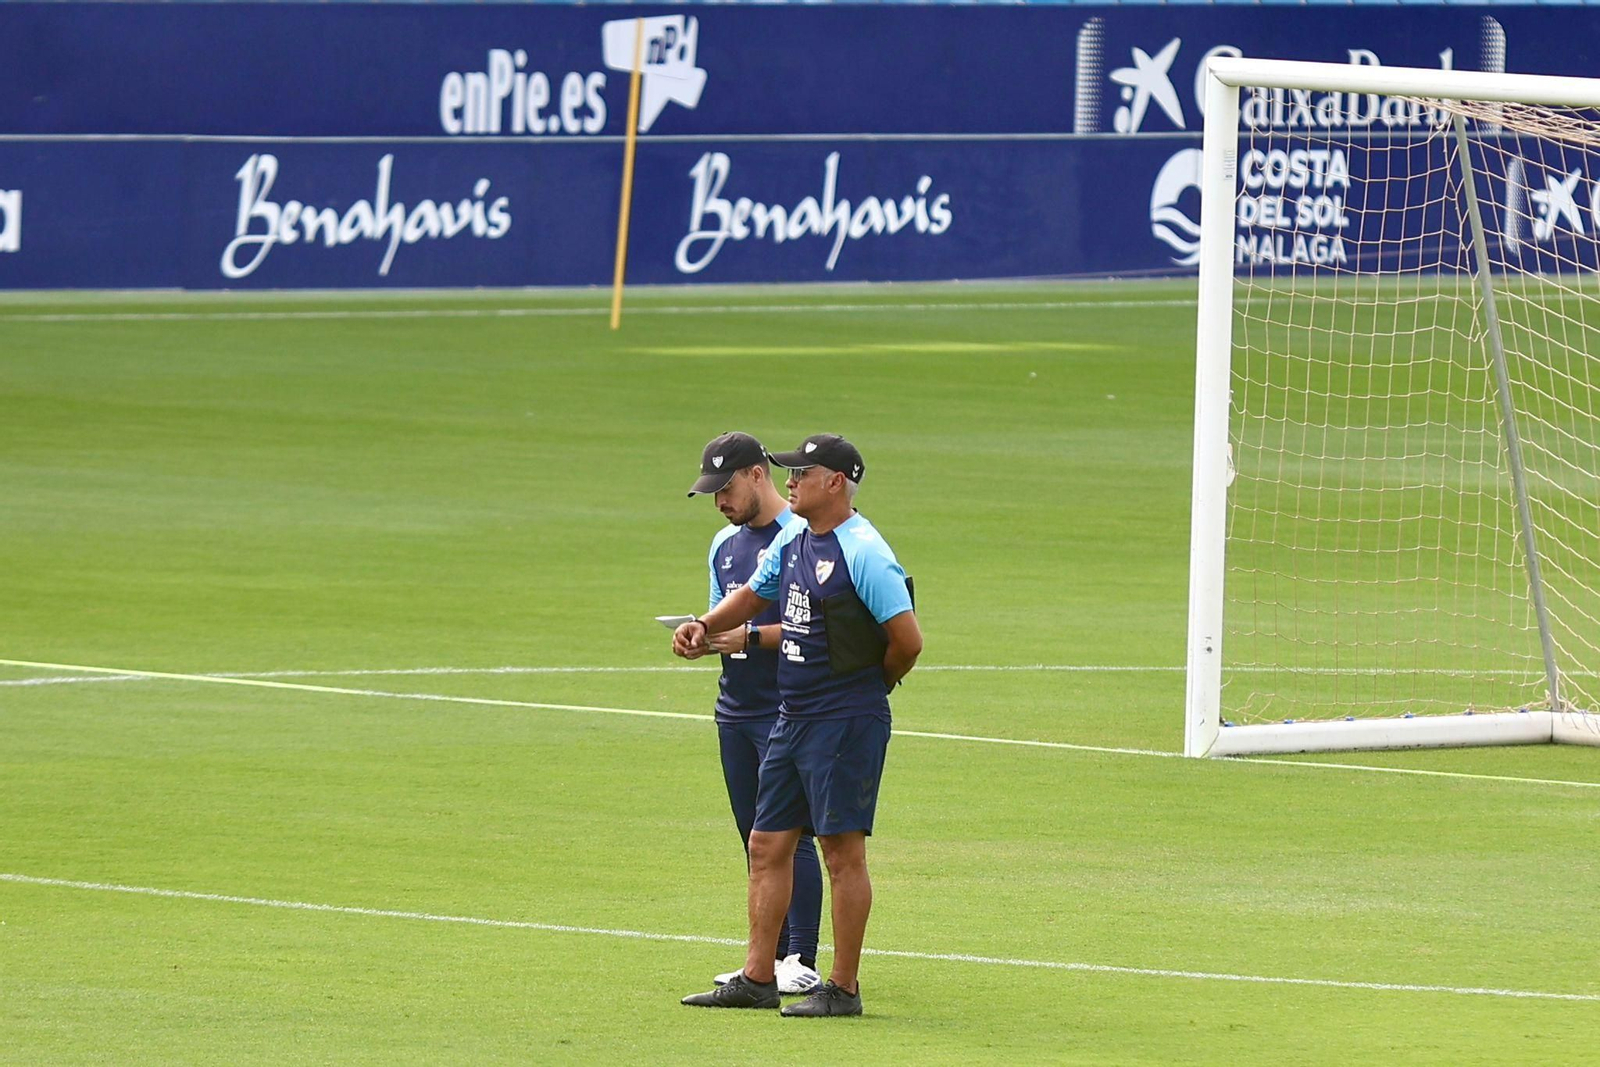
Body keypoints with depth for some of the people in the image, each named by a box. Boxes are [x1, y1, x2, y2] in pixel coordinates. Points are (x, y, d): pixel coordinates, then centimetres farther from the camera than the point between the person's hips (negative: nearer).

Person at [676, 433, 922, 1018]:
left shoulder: (863, 553, -17)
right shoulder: (792, 540, 10)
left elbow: (907, 639, -18)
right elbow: (754, 595, 29)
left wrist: (872, 685, -2)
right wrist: (705, 625, 12)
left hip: (846, 722, -9)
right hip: (792, 718, 9)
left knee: (842, 849, -4)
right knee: (767, 844, 10)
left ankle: (843, 988, 1)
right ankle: (757, 979, 16)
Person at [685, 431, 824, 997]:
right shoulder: (725, 545, 17)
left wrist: (751, 637, -21)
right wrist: (703, 635, 0)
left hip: (788, 711, -8)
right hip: (735, 711, 8)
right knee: (754, 837, 10)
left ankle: (802, 961, -8)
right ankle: (770, 957, 16)